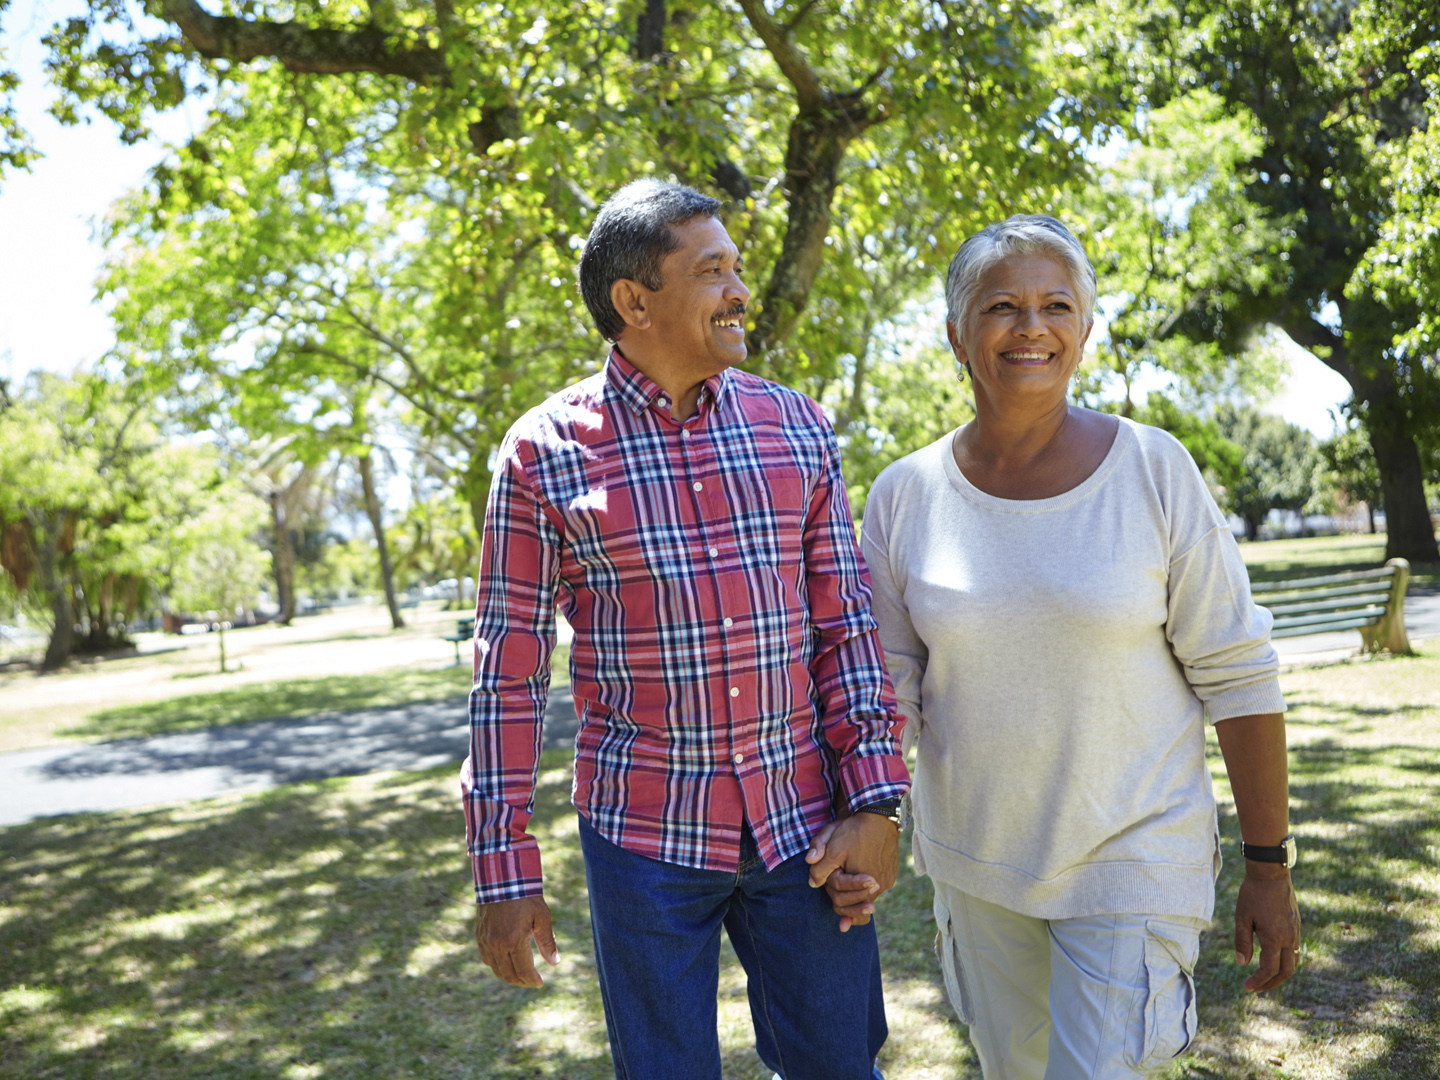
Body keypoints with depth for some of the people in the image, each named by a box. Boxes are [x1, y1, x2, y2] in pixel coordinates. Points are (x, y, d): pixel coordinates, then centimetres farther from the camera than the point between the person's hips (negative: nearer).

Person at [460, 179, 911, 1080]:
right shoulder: (544, 454, -7)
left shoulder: (797, 428, 2)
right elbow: (509, 672, -4)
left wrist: (876, 800, -5)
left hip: (801, 825, 3)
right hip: (645, 833, -2)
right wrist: (505, 871, -4)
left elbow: (847, 620, 3)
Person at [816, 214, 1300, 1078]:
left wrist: (1271, 868, -5)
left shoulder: (1154, 471, -11)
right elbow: (888, 683, 1)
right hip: (973, 861, 3)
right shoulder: (905, 496, -5)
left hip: (1132, 860, -3)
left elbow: (1237, 675, -7)